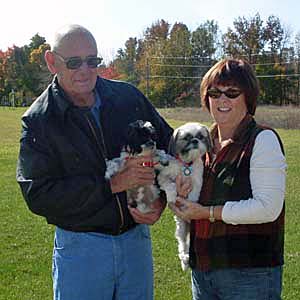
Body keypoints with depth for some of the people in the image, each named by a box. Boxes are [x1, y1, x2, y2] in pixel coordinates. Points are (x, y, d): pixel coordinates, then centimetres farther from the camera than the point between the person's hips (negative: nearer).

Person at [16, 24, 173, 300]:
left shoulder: (128, 97, -1)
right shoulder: (39, 121, -9)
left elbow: (169, 146, 9)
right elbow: (37, 195, -16)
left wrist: (160, 200, -7)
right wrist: (111, 184, -23)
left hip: (137, 238, 3)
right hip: (80, 244, -3)